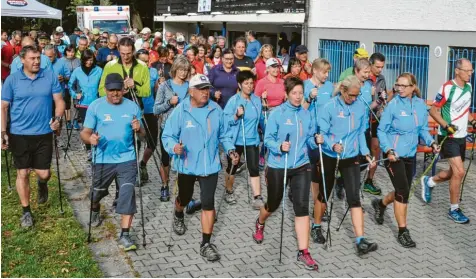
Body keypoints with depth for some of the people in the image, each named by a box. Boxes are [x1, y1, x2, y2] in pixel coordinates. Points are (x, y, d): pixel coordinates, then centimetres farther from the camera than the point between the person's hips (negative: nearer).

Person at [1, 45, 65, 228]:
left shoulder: (50, 77, -1)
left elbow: (59, 101, 1)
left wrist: (57, 119, -17)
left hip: (44, 134, 1)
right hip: (19, 134, 0)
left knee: (43, 173, 3)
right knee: (22, 173, 5)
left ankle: (42, 184, 42)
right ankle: (26, 211, 20)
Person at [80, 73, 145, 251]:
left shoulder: (132, 107, 1)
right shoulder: (95, 106, -4)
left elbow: (142, 135, 7)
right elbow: (85, 133, -6)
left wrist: (138, 129, -16)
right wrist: (90, 138, -29)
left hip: (127, 159, 0)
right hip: (102, 160, 0)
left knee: (128, 195, -11)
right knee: (97, 193, 16)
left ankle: (125, 236, -3)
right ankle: (95, 212, 52)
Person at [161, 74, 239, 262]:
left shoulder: (216, 110, -4)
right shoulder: (180, 111, -12)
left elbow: (223, 135, 9)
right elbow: (167, 135, -11)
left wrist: (230, 150, -6)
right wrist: (174, 147, -32)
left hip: (210, 165, 1)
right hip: (186, 166, -1)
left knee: (208, 203, -5)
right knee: (185, 198, 21)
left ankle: (206, 244, 5)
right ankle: (178, 216, 58)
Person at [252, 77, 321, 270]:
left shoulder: (307, 115, 3)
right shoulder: (277, 113, -9)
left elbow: (308, 141, 8)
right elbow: (268, 139, -10)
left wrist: (316, 141, -13)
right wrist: (279, 146, -29)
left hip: (301, 166, 3)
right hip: (278, 166, -2)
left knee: (302, 207, -6)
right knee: (273, 204, 15)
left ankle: (303, 253, 0)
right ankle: (259, 224, 51)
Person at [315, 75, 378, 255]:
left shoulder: (361, 108, -1)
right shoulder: (329, 107, -12)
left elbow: (361, 133, 9)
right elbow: (322, 133, -12)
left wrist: (366, 153, 0)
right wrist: (333, 145, -30)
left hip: (351, 158, 2)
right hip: (330, 157, -2)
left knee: (354, 198, -7)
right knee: (324, 194, 14)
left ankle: (361, 240, -10)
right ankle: (317, 226, 37)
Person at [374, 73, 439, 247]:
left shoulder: (421, 105, 1)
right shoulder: (393, 105, -13)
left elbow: (423, 129, 10)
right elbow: (381, 130, -9)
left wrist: (432, 143, -7)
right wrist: (388, 150, -21)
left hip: (410, 155, 5)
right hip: (394, 154, -5)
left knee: (402, 192, 15)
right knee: (403, 192, -9)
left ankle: (380, 204, 46)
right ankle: (403, 232, 5)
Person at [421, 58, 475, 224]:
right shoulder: (447, 88, -17)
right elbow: (433, 111, -13)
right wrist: (447, 126, -24)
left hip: (461, 136, 8)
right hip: (448, 137, -8)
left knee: (455, 172, 16)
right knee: (459, 172, -13)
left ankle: (429, 182, 41)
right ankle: (454, 210, 1)